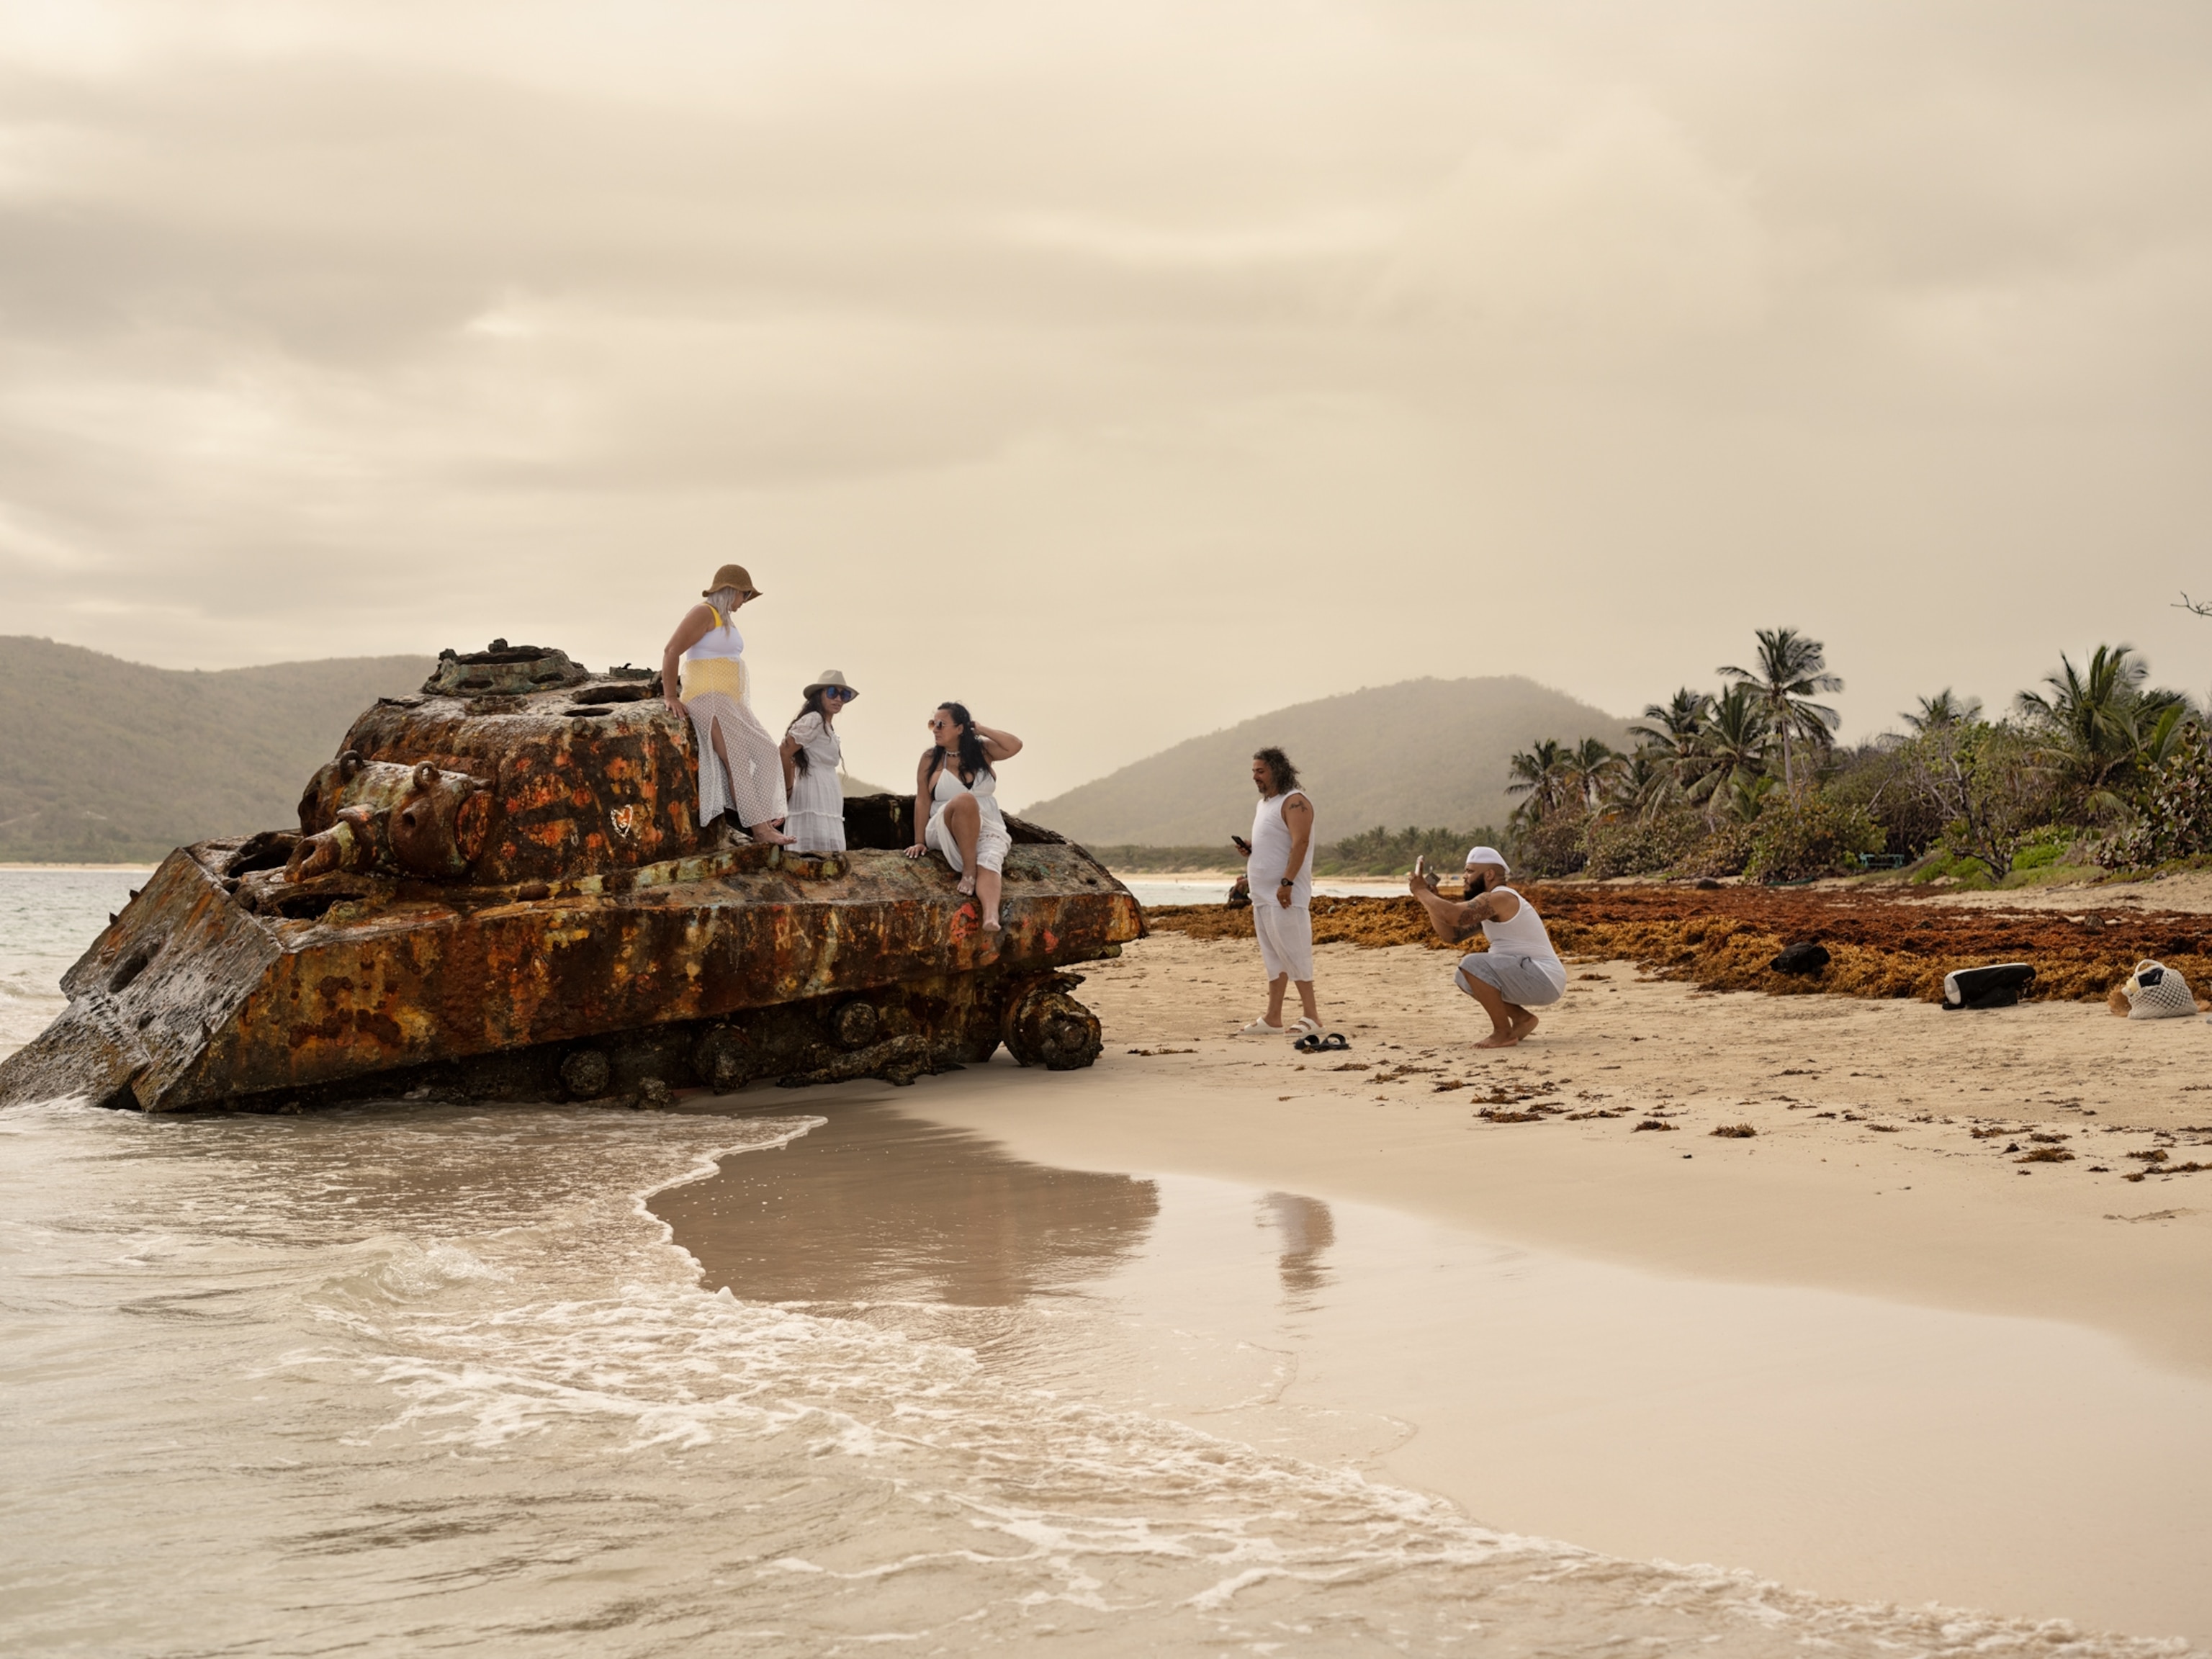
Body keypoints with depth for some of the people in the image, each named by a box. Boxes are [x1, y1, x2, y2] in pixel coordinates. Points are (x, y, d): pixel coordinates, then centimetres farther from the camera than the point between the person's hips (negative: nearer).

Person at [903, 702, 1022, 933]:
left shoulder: (982, 751, 8)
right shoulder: (930, 758, 3)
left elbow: (1015, 746, -7)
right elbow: (922, 801, 1)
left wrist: (980, 730, -3)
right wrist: (919, 842, -5)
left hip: (988, 830, 1)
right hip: (947, 830, -1)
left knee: (990, 862, -33)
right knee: (965, 800, -36)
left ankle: (991, 917, -62)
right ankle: (968, 869, -30)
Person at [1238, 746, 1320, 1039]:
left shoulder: (1294, 802, -10)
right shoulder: (1264, 804, 19)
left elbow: (1300, 843, -20)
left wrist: (1286, 883, -27)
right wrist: (1249, 848, 7)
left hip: (1285, 895, -10)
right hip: (1263, 894, 10)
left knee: (1292, 954, -9)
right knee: (1273, 957, 10)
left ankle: (1311, 1017, -6)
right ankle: (1272, 1019, 11)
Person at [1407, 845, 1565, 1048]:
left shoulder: (1498, 899, -16)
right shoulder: (1491, 904, 16)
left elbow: (1451, 915, -27)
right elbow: (1451, 934, 16)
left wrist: (1421, 891, -11)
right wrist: (1430, 898, 6)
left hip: (1544, 980, -10)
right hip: (1529, 978, 10)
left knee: (1471, 965, -22)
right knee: (1464, 977, 14)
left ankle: (1503, 1032, -13)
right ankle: (1521, 1018, 13)